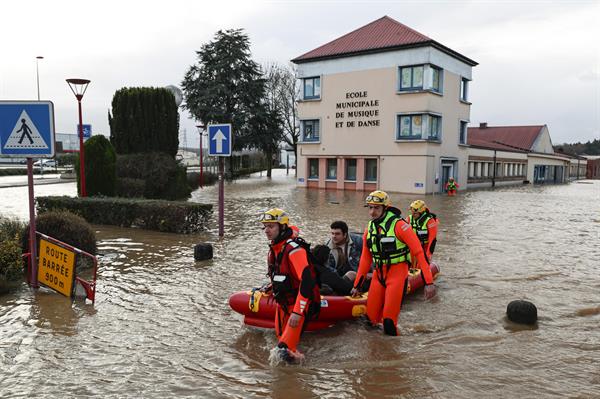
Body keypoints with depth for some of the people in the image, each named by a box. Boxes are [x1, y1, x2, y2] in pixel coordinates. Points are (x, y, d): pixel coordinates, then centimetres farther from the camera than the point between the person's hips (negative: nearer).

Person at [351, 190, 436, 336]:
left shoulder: (399, 225, -14)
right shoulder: (370, 228, 6)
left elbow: (419, 252, -15)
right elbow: (365, 258, 15)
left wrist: (428, 282, -20)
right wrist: (357, 285, 17)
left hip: (397, 275, -6)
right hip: (379, 274, 6)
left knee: (388, 319, -9)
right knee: (370, 317, 8)